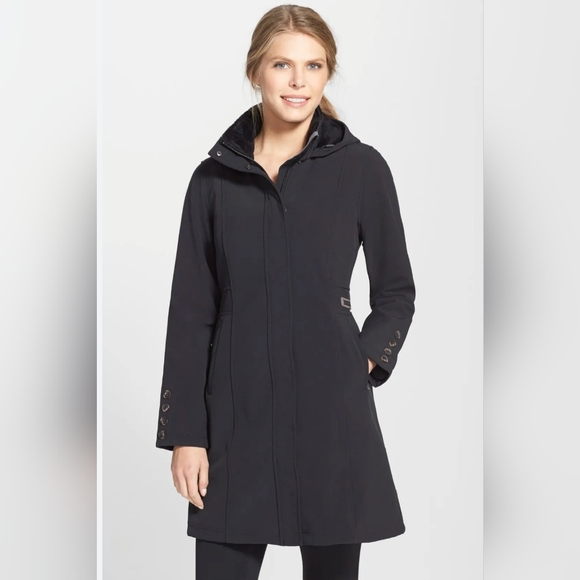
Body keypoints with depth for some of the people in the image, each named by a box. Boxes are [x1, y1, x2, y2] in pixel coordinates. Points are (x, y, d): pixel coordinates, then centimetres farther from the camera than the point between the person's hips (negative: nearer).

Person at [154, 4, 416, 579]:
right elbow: (191, 314, 4)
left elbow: (396, 292, 11)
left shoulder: (362, 168, 1)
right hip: (235, 412, 1)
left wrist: (365, 360, -6)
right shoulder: (215, 177, 5)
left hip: (330, 411, -1)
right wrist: (184, 433, 0)